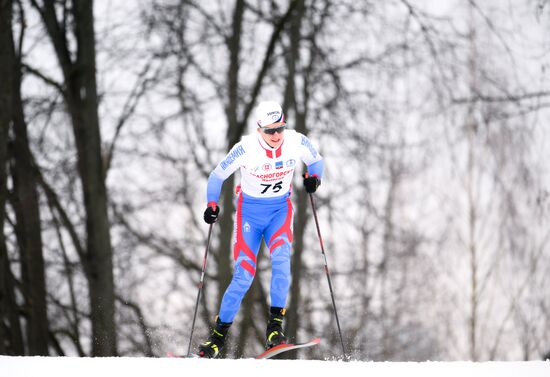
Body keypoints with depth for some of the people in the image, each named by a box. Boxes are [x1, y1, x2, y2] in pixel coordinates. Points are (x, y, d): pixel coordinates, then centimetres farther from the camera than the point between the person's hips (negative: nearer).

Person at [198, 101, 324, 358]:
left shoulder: (297, 142, -15)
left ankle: (275, 326, -22)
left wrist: (314, 176, -16)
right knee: (244, 275, -9)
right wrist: (212, 205, -21)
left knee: (281, 256, -27)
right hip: (250, 211, -2)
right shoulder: (247, 148, -20)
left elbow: (316, 160, 6)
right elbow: (217, 176, -7)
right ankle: (219, 333, 6)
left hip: (280, 209, 2)